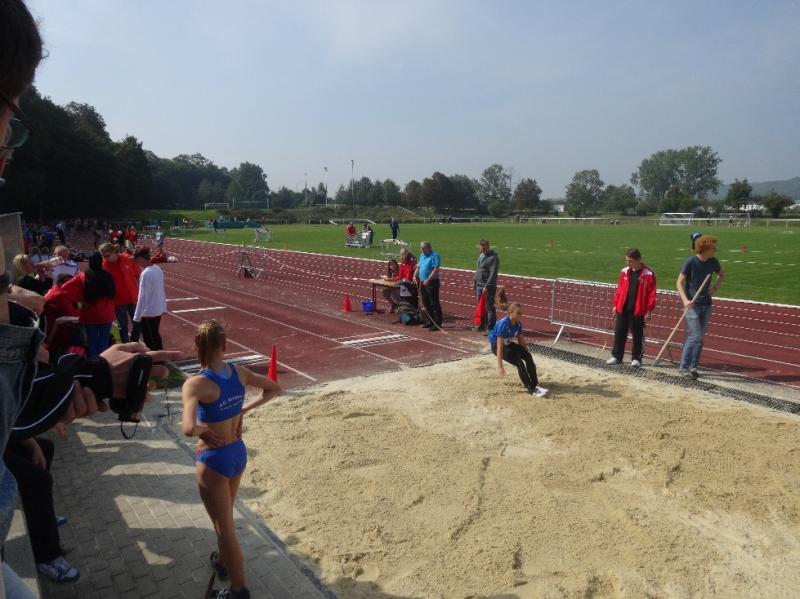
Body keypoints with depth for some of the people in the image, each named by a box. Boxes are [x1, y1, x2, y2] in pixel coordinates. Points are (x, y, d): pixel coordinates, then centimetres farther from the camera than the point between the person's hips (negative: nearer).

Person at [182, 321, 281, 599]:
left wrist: (204, 429, -16)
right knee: (225, 517, 30)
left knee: (225, 528, 11)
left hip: (214, 460, -7)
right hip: (238, 452, 7)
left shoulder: (196, 384, -25)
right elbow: (274, 389, 8)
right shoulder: (239, 372, -6)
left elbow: (189, 429, -39)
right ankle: (223, 561, 53)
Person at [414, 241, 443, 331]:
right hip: (423, 282, 9)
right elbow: (418, 267, 21)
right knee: (426, 303, 14)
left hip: (432, 283, -9)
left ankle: (437, 323, -2)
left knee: (434, 303, -6)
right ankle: (431, 321, 25)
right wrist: (415, 276, 5)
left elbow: (436, 270, -20)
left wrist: (428, 280, -23)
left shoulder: (434, 256, -12)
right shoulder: (422, 256, 15)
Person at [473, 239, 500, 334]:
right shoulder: (481, 255, 13)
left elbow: (493, 274, -19)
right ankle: (482, 325, 26)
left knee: (489, 308, -4)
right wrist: (474, 281, 17)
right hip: (479, 285, 9)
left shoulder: (493, 257, -14)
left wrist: (486, 287, -23)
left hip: (488, 287, -8)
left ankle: (490, 328, 0)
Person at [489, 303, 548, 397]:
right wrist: (500, 366, -36)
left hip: (508, 344, 7)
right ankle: (532, 390, -16)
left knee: (528, 357, -10)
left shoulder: (518, 324, -10)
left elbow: (521, 341, 5)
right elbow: (500, 346, -34)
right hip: (496, 345, -7)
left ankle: (535, 385, -3)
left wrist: (527, 354, 9)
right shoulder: (503, 324, -32)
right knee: (519, 362, -21)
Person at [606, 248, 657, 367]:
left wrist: (648, 310, -10)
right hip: (622, 309, 4)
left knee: (638, 335, 6)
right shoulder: (625, 272, 7)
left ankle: (636, 358, 18)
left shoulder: (648, 274, -8)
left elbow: (651, 294, -8)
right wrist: (615, 304, 9)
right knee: (619, 333, 8)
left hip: (638, 311, -4)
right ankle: (616, 356, 18)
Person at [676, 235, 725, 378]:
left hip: (706, 304, 6)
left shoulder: (713, 262, 4)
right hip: (692, 305, -6)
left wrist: (715, 287, 4)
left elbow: (721, 275, 23)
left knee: (701, 337, 8)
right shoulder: (690, 262, -12)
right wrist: (685, 300, -24)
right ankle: (684, 367, 2)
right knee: (695, 336, -9)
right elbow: (679, 283, -11)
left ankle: (693, 366, 18)